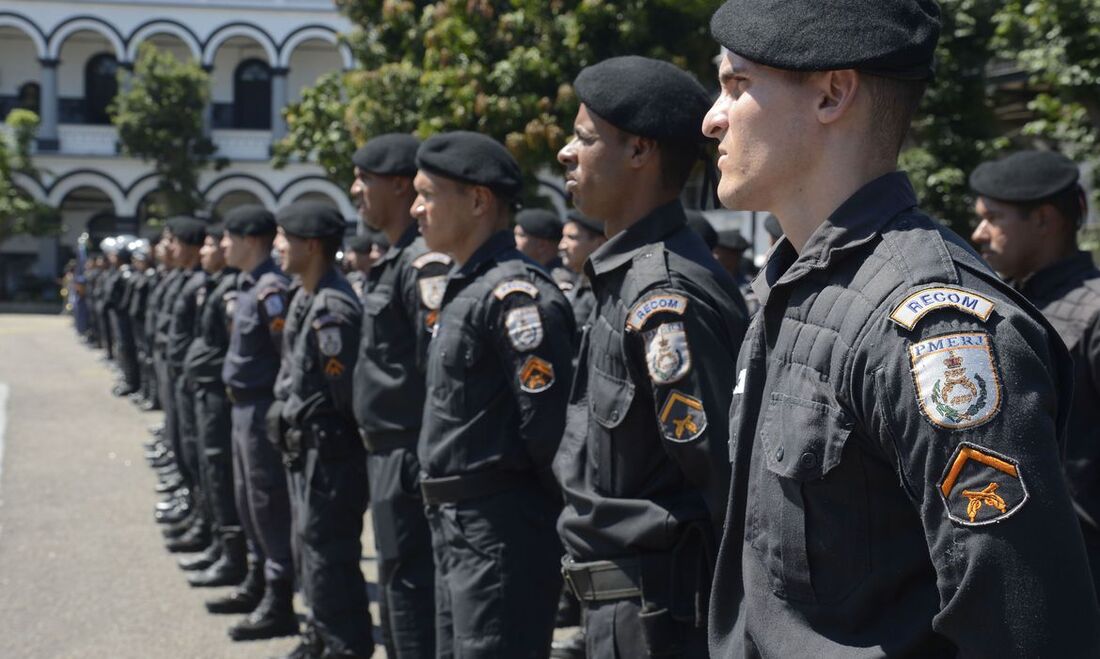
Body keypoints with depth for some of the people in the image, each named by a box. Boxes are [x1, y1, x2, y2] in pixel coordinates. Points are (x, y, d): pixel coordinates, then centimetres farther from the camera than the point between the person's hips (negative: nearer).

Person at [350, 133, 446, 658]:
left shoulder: (425, 263, -17)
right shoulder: (394, 261, 14)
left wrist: (430, 467, -22)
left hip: (411, 461, -10)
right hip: (387, 455, 10)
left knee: (412, 591, -4)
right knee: (396, 591, 19)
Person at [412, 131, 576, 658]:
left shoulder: (514, 292, -18)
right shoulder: (462, 288, 14)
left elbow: (548, 418, -22)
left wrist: (550, 507, -11)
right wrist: (443, 504, 15)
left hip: (501, 529, -10)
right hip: (456, 524, 10)